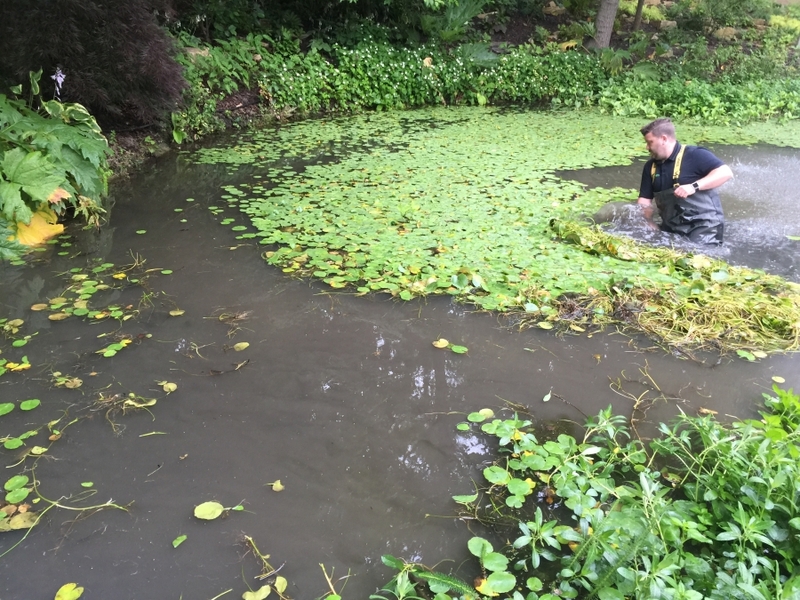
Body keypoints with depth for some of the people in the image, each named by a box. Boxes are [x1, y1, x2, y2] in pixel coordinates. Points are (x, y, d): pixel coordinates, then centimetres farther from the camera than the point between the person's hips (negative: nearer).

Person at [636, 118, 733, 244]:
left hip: (703, 224, -7)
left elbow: (726, 172, -19)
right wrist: (649, 223, -5)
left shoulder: (694, 155, -11)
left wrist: (694, 186, -28)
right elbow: (645, 201, 10)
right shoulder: (650, 166, 9)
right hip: (671, 227, 7)